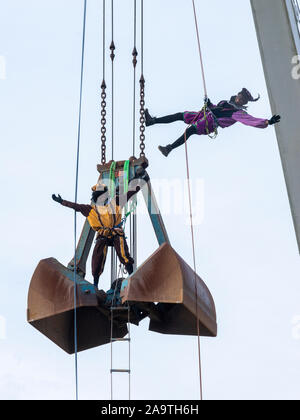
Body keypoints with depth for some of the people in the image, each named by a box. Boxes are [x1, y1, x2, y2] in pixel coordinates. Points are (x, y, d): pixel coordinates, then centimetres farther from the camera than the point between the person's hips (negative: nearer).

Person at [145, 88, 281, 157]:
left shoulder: (238, 113, -3)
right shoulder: (228, 103, 22)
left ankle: (169, 149, -39)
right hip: (204, 115, 9)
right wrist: (208, 104, 16)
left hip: (209, 125, -9)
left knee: (190, 129, -33)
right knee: (181, 115, 2)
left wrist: (267, 122, -28)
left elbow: (252, 120, -17)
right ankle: (151, 121, 4)